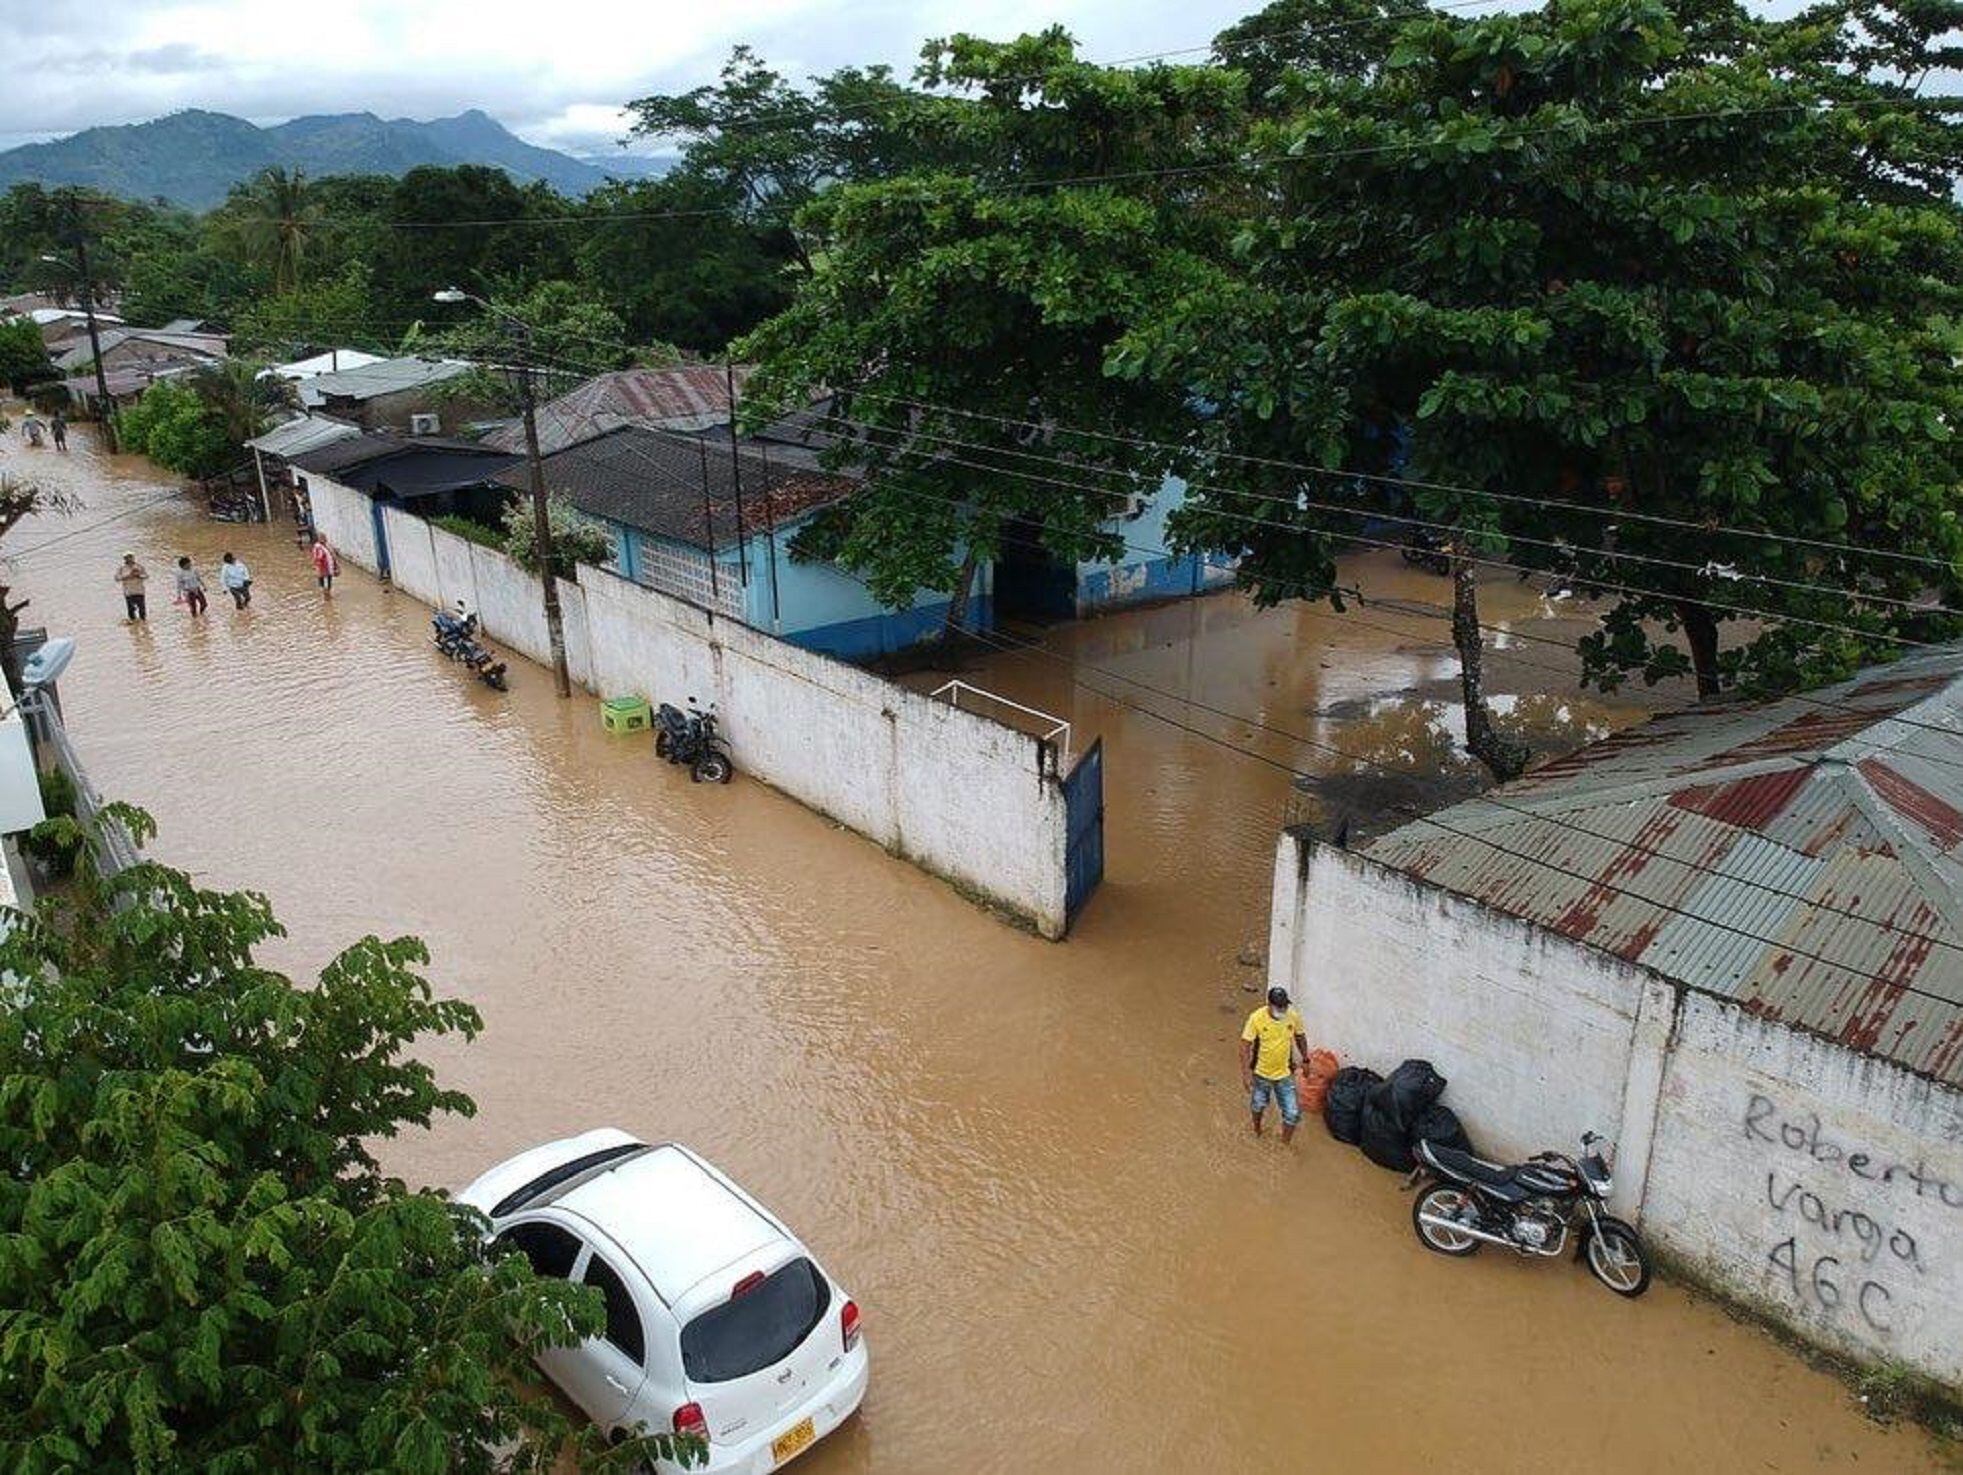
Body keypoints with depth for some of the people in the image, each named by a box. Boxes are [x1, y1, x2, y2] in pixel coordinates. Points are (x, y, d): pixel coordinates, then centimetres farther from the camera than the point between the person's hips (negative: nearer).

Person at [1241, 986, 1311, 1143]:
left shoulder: (1293, 1017, -16)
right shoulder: (1257, 1018, -25)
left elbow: (1300, 1037, 4)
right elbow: (1245, 1045, -19)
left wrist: (1305, 1060, 12)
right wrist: (1246, 1072, -23)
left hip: (1285, 1074, 1)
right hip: (1261, 1073, -1)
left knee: (1293, 1113, 0)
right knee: (1258, 1105, 23)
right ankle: (1257, 1130, 55)